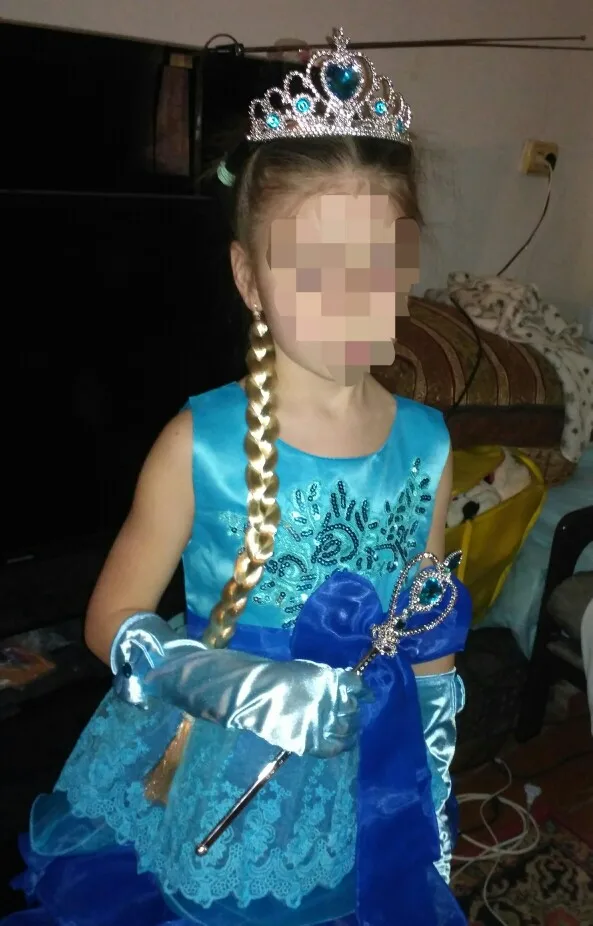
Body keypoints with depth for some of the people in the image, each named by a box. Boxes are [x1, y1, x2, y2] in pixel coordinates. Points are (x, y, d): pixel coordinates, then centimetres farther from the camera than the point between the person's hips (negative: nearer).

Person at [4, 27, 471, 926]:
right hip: (196, 791, -2)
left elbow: (431, 640, 4)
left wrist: (435, 785, 10)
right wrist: (217, 679, -27)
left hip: (356, 799, 3)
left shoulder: (426, 445, -8)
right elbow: (113, 620, -9)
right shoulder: (202, 441, -18)